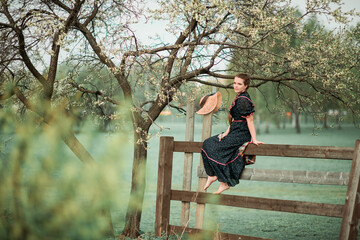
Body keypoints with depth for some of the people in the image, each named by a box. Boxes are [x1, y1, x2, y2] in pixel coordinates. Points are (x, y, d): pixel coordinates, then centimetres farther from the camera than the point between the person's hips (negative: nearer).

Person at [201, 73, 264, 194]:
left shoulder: (243, 100, -17)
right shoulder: (239, 98, 13)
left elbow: (250, 120, -18)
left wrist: (254, 139, -18)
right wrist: (226, 133, 16)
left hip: (240, 135, -10)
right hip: (235, 133, 10)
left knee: (214, 149, -14)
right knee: (207, 143, 8)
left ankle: (224, 183, -5)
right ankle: (212, 175, 5)